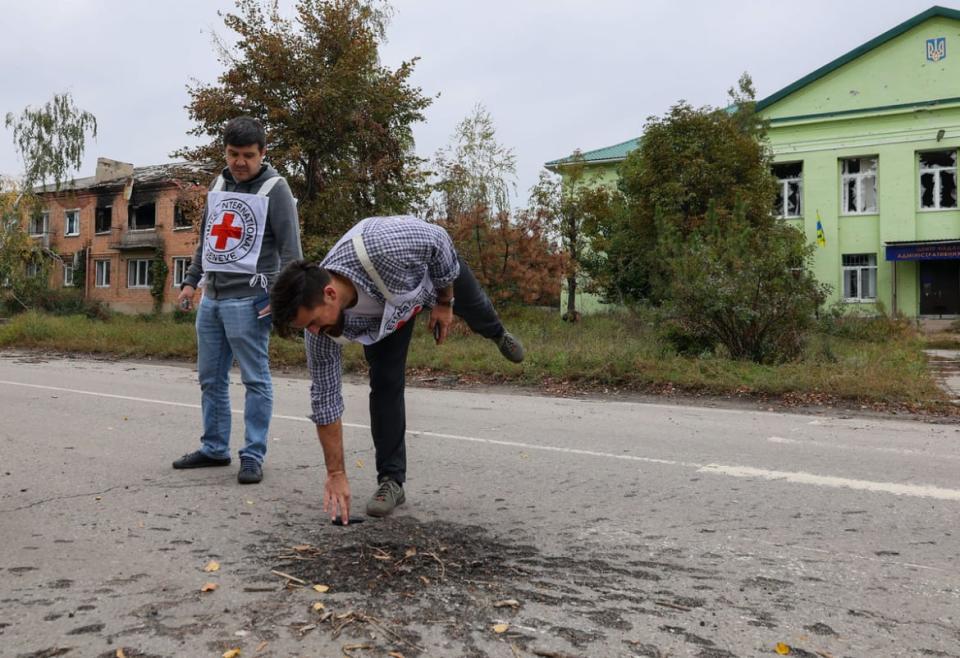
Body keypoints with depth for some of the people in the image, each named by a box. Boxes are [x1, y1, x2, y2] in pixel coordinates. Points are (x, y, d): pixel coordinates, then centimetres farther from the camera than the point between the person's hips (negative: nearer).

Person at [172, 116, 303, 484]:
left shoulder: (274, 189, -7)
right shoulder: (219, 184, 14)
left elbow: (290, 248, -12)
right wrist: (191, 281, 18)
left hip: (248, 300, -7)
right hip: (211, 298, 7)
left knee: (255, 379, -3)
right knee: (210, 379, 12)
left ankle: (253, 456, 3)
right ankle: (214, 449, 23)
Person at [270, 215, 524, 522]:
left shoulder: (379, 247, -50)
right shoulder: (321, 331, -35)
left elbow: (438, 240, -29)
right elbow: (325, 398, -25)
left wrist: (445, 303, -17)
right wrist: (336, 474, -23)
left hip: (435, 266, -1)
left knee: (474, 309, 28)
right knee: (385, 382, -11)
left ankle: (498, 334, 66)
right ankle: (391, 479, 3)